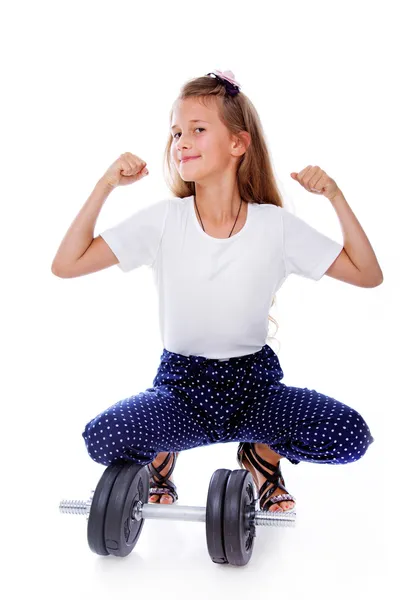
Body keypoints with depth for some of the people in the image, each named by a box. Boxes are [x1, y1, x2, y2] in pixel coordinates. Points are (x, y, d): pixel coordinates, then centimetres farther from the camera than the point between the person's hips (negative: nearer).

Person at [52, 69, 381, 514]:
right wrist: (106, 186, -14)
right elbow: (66, 265, -10)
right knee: (102, 438, -29)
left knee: (349, 435, -23)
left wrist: (335, 196, -11)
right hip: (181, 384, -1)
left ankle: (261, 453, 10)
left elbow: (368, 275, -2)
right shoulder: (163, 220, -7)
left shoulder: (276, 226, -5)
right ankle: (163, 454, 9)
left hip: (253, 381, 1)